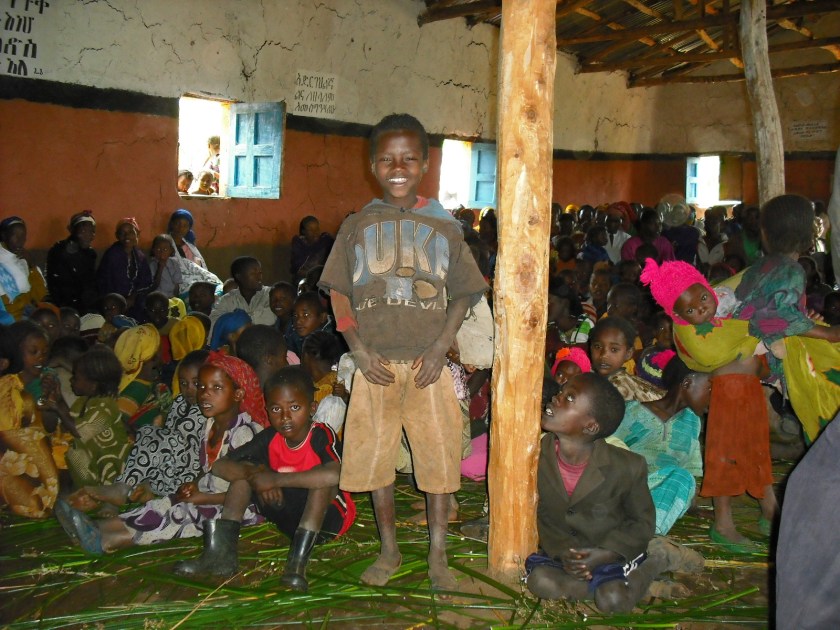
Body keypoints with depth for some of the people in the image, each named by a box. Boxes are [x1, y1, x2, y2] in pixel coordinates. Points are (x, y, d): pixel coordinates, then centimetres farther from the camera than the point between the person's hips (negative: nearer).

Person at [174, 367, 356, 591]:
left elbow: (334, 475, -45)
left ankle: (297, 562, -36)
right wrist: (255, 475, -27)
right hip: (290, 519, 6)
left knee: (323, 480, -34)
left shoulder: (321, 436, -23)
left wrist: (276, 480, -37)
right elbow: (220, 465, -6)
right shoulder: (270, 438, -6)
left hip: (328, 517, -5)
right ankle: (221, 553, -14)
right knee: (243, 469, -7)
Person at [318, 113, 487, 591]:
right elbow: (338, 293, 5)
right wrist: (361, 351, -6)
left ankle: (438, 556, 17)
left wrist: (440, 348, -7)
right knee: (375, 454, 7)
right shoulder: (357, 227, 4)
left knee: (439, 455, 1)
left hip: (427, 363, -1)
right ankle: (389, 550, 25)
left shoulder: (443, 227, 3)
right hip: (376, 363, 1)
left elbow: (463, 295, 5)